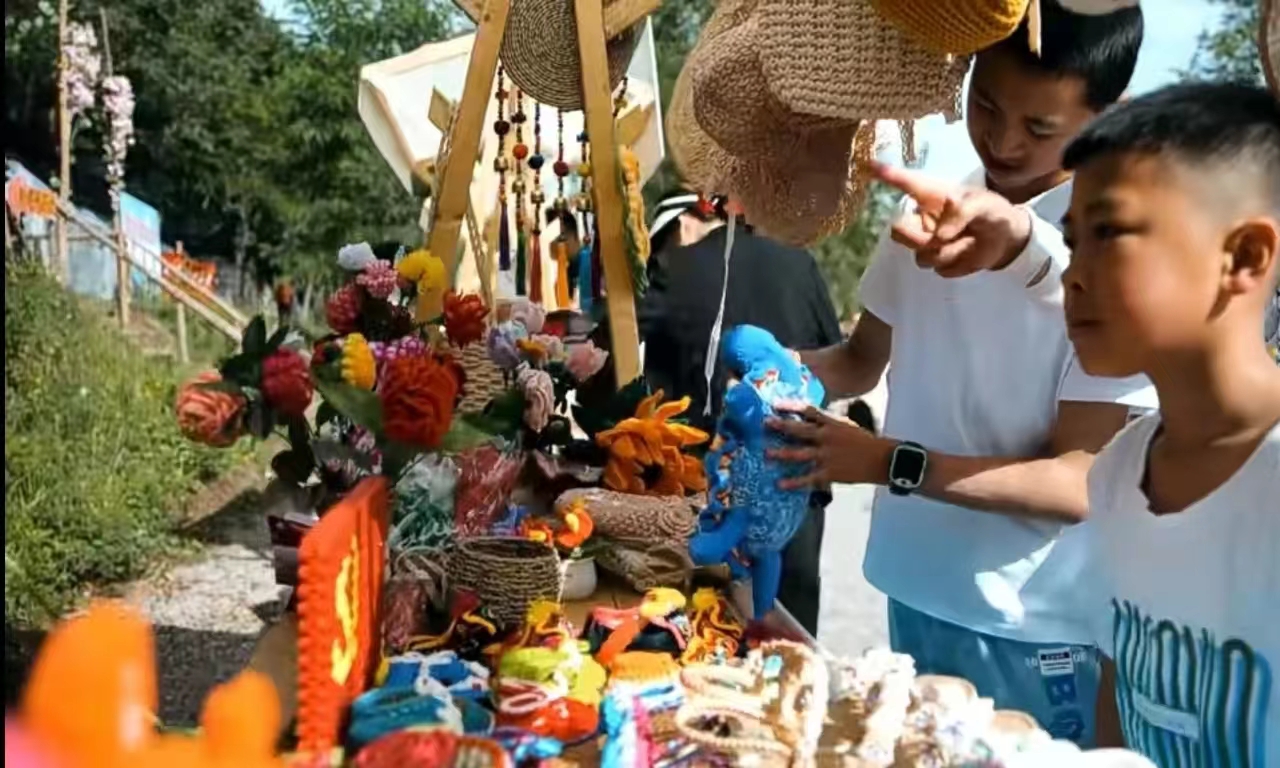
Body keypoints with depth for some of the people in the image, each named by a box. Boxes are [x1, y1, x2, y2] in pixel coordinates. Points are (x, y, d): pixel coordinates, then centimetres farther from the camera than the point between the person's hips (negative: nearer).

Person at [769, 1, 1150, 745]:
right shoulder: (928, 208, 0)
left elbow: (1082, 483, -16)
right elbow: (864, 359, 12)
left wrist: (894, 464, -22)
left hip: (1039, 633, -5)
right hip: (915, 592, 6)